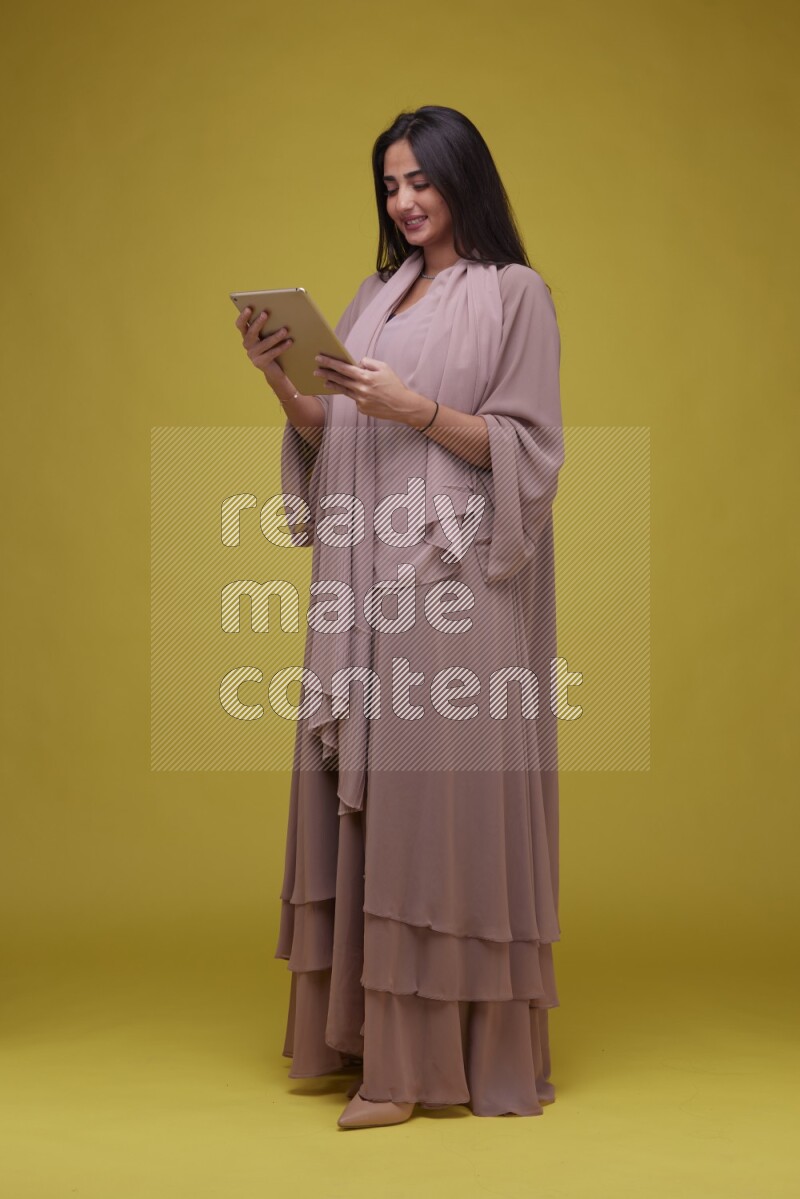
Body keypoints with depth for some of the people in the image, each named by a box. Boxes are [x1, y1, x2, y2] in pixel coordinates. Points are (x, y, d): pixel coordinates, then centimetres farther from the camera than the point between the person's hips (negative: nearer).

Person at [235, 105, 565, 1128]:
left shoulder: (516, 293, 1)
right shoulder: (377, 295, 19)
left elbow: (527, 447, -6)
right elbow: (331, 440, 16)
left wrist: (415, 407, -17)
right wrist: (283, 381, -2)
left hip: (460, 581, -6)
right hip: (368, 580, 6)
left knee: (446, 790, -7)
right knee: (366, 794, 3)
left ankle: (472, 1050, 0)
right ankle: (382, 1036, 10)